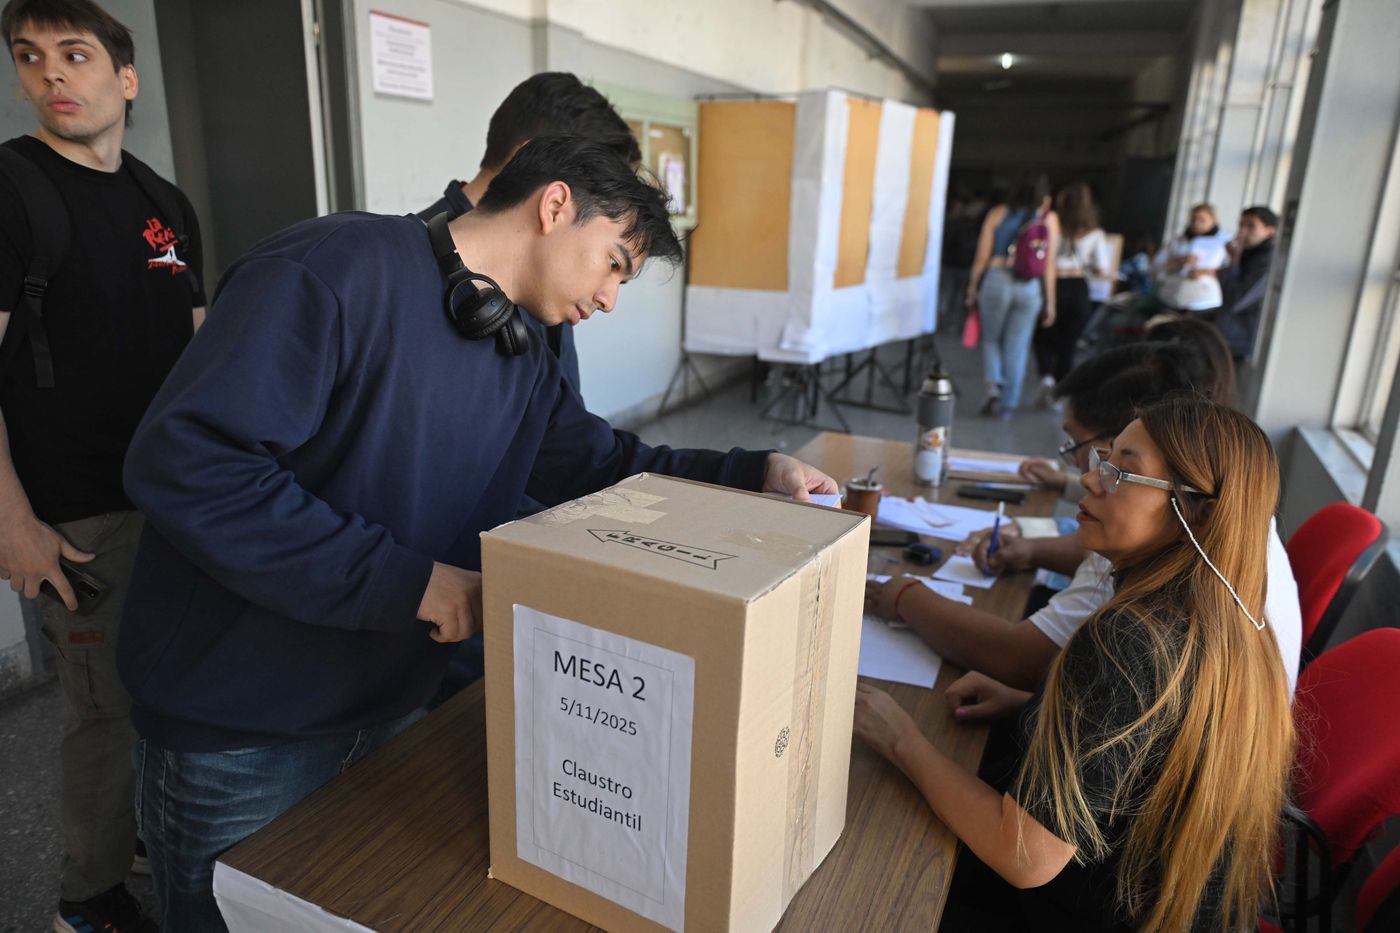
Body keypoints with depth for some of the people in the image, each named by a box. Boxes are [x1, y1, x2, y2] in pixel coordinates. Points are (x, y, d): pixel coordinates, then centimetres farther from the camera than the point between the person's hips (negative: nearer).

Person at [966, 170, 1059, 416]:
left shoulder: (997, 214, 3)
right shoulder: (1049, 218, 4)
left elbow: (982, 257, 2)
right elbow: (1049, 264, 1)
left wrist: (973, 287, 12)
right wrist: (1050, 301, 6)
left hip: (996, 279, 0)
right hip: (1031, 287, 0)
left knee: (991, 338, 16)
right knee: (1017, 346, 8)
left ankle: (993, 385, -5)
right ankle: (1007, 402, 13)